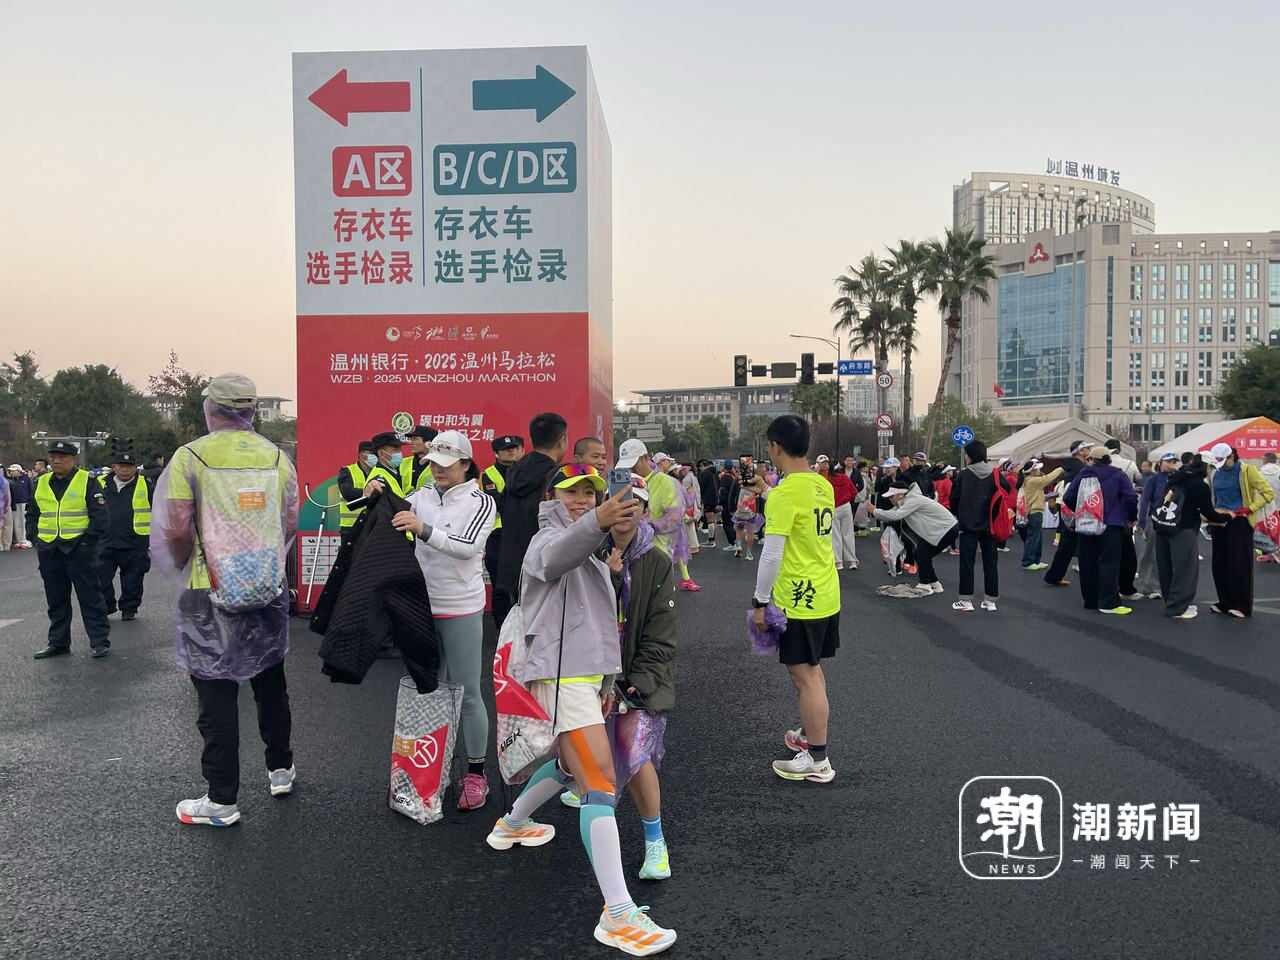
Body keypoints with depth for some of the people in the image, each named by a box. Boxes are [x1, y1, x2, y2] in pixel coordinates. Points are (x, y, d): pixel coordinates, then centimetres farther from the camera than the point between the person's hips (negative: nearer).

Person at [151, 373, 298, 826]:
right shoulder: (276, 457, 2)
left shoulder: (190, 456, -9)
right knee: (270, 681, 19)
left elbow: (178, 529, -13)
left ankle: (222, 801, 12)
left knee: (217, 694, 4)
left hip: (212, 593, -4)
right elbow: (290, 525, 4)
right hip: (270, 589, 4)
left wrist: (182, 566, 6)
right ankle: (280, 769, 33)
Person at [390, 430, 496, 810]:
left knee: (467, 693, 2)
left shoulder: (480, 501, -7)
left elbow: (469, 547, -21)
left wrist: (424, 529, -32)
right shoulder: (421, 496, 5)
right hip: (423, 605, 4)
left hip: (462, 610, -4)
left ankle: (476, 774, 14)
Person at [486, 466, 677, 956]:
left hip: (587, 672, 10)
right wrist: (596, 522, -56)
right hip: (562, 674, -10)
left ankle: (511, 825, 51)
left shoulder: (589, 550, 22)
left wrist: (606, 680, 27)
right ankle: (617, 915, -19)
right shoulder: (548, 538, -8)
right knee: (601, 782, -17)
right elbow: (556, 554, -36)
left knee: (571, 763, 28)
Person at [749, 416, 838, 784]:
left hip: (798, 601, -9)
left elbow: (772, 554, -19)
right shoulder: (823, 485, 7)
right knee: (811, 671, 21)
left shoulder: (784, 493, -19)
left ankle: (817, 760, 7)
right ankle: (809, 734, 36)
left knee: (805, 676, 0)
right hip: (826, 596, 9)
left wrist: (759, 601, -11)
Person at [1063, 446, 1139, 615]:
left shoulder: (1082, 475, 5)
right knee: (1108, 563, -3)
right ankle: (1108, 602, -8)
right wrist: (1131, 518, 8)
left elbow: (1068, 498, 4)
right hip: (1111, 525, -2)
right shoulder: (1118, 475, 0)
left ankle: (1090, 600, 14)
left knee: (1088, 564, 9)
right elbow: (1131, 498, -8)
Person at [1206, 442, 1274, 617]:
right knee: (1219, 564, 6)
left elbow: (1268, 493, -7)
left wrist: (1249, 508, -15)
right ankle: (1225, 603, 16)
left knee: (1239, 564, -4)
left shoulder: (1246, 471, -6)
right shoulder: (1216, 473, 8)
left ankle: (1243, 606, 4)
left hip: (1239, 523, -5)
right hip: (1219, 522, 5)